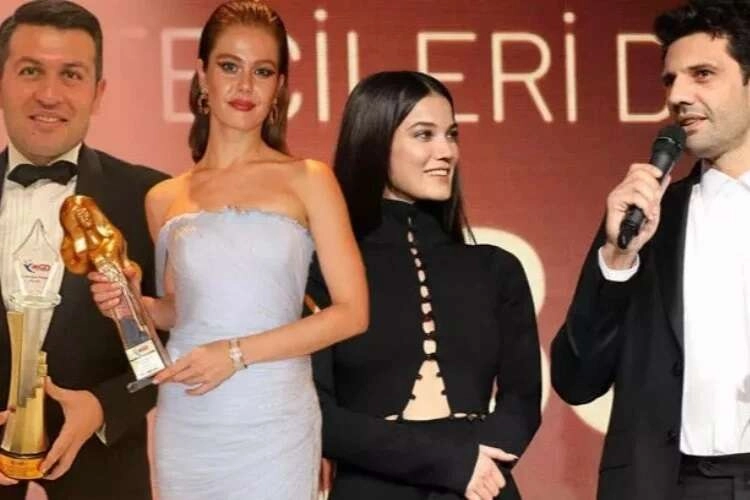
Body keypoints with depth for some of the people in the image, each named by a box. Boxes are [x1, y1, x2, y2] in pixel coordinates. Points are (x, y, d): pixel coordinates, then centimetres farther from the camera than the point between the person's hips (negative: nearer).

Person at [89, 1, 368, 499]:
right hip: (186, 426, 3)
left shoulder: (308, 181, -2)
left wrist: (239, 352, -12)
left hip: (274, 426, -2)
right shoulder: (164, 199, 6)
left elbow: (352, 312, -6)